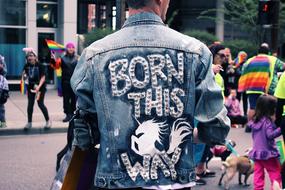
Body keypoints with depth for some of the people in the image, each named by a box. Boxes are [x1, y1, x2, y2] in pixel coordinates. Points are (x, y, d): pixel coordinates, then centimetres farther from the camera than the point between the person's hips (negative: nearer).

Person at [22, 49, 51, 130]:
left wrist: (39, 86, -25)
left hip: (40, 87, -4)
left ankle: (48, 121, 12)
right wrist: (24, 76, -12)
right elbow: (25, 76, 12)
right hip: (31, 87, 4)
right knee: (30, 104, 4)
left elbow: (43, 77, -13)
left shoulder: (39, 65, -12)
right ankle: (29, 122, 14)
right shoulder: (26, 66, 0)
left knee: (40, 103, -5)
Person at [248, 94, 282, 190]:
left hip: (257, 152, 7)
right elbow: (270, 135, -25)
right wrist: (280, 129, -30)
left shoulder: (255, 120, 7)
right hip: (268, 152, -7)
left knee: (258, 174, 8)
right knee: (275, 173, 6)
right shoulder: (268, 121, -16)